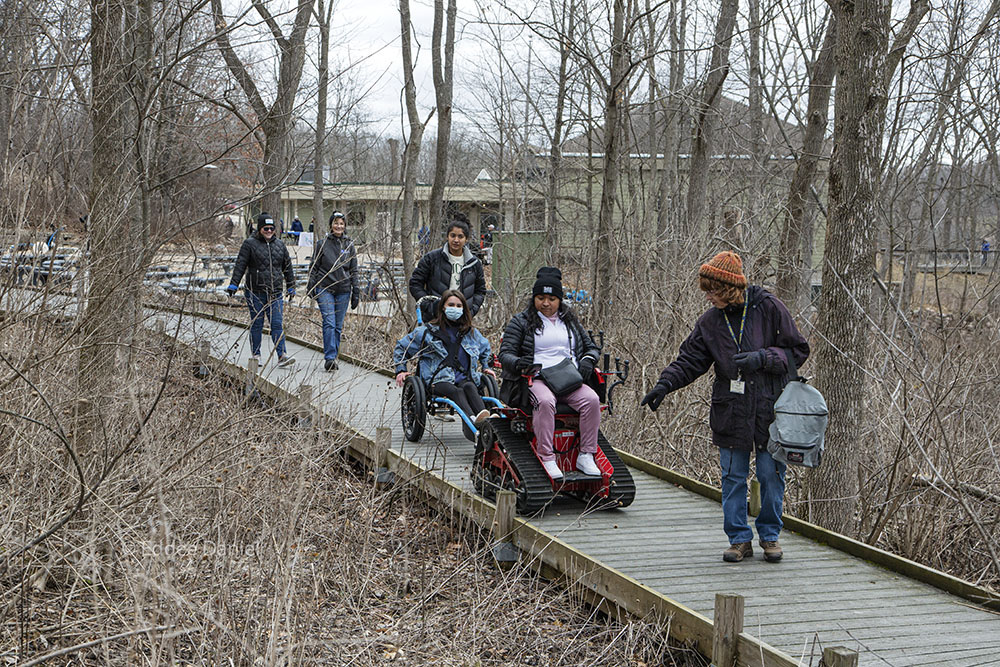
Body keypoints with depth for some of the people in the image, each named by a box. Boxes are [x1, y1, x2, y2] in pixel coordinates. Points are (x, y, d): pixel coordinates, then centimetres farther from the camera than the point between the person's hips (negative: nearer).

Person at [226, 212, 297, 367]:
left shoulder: (279, 245, 13)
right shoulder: (250, 244, 0)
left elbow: (287, 266, 20)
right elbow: (240, 265, -3)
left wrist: (291, 287, 21)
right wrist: (233, 285, -10)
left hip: (275, 293, 3)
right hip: (255, 292, -3)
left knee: (277, 324, -5)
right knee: (256, 324, 4)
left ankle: (282, 356, -10)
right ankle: (256, 355, 13)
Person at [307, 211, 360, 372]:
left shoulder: (350, 246, 8)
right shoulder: (323, 244, 3)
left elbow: (354, 270, 11)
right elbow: (314, 267, 7)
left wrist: (356, 292, 6)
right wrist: (310, 287, 0)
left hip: (343, 290, 2)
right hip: (325, 289, -2)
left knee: (338, 326, 5)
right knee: (329, 323, -13)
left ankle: (332, 357, 15)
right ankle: (329, 358, -15)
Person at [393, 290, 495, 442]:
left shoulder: (470, 332, 19)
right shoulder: (428, 331, 8)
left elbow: (485, 348, 41)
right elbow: (401, 347, 17)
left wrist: (486, 367, 29)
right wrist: (400, 370, 8)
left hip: (464, 378, 3)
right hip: (439, 380, -3)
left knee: (469, 387, -36)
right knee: (456, 391, -38)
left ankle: (483, 416, -65)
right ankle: (472, 420, -67)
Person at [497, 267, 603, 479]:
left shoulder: (570, 322, 23)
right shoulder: (520, 322, 10)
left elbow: (591, 347, 28)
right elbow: (505, 353, 3)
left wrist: (588, 360, 3)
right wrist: (518, 363, -21)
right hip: (536, 379, -4)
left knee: (591, 399, -28)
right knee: (545, 401, -39)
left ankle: (586, 456, -24)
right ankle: (546, 458, -38)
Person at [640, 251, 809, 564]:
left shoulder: (769, 308, -6)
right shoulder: (711, 320, 4)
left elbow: (797, 350, -3)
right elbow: (690, 359, 6)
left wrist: (762, 358, -17)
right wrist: (666, 383, -10)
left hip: (770, 410, -3)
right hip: (731, 414, 3)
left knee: (771, 476, 4)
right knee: (733, 478, 5)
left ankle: (770, 535, 20)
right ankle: (739, 538, 17)